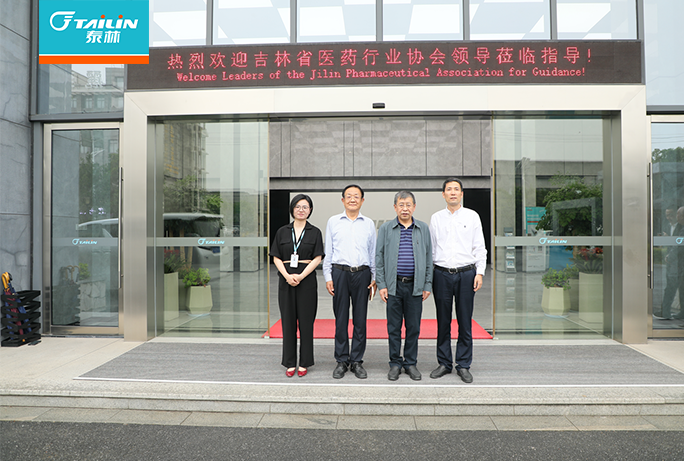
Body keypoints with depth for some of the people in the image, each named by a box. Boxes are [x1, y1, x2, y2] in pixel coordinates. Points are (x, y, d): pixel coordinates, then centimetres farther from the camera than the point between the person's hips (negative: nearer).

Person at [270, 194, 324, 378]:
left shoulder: (315, 232, 4)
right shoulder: (282, 231, 9)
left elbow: (317, 259, -3)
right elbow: (276, 258, 6)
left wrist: (300, 276, -14)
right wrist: (287, 276, -10)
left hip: (307, 280, -2)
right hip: (286, 280, 2)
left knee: (306, 321, 2)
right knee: (288, 321, 5)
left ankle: (304, 363, 14)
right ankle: (290, 363, 16)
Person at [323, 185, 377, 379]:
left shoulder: (369, 223, 10)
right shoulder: (333, 222, 8)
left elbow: (373, 253, 12)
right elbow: (328, 252, 8)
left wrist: (374, 278, 6)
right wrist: (328, 277, 2)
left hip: (362, 274, 1)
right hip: (340, 273, -1)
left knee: (360, 319, 4)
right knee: (341, 319, 3)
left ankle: (357, 361, 15)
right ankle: (341, 361, 14)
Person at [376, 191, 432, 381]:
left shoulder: (423, 228, 7)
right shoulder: (386, 228, 4)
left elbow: (429, 258, 10)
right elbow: (379, 258, 4)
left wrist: (427, 285, 4)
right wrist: (381, 284, -3)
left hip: (415, 285, 1)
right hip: (393, 285, -1)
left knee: (414, 327, 7)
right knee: (394, 327, 5)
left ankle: (411, 363, 21)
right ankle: (395, 363, 18)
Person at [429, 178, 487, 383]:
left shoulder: (472, 216, 7)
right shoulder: (436, 218, 10)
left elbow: (479, 247, 6)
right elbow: (430, 248, 12)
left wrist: (480, 272, -4)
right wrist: (427, 275, 7)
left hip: (466, 273, -1)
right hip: (442, 274, 1)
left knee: (465, 321, 3)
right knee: (443, 321, 6)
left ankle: (463, 365, 14)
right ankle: (444, 363, 18)